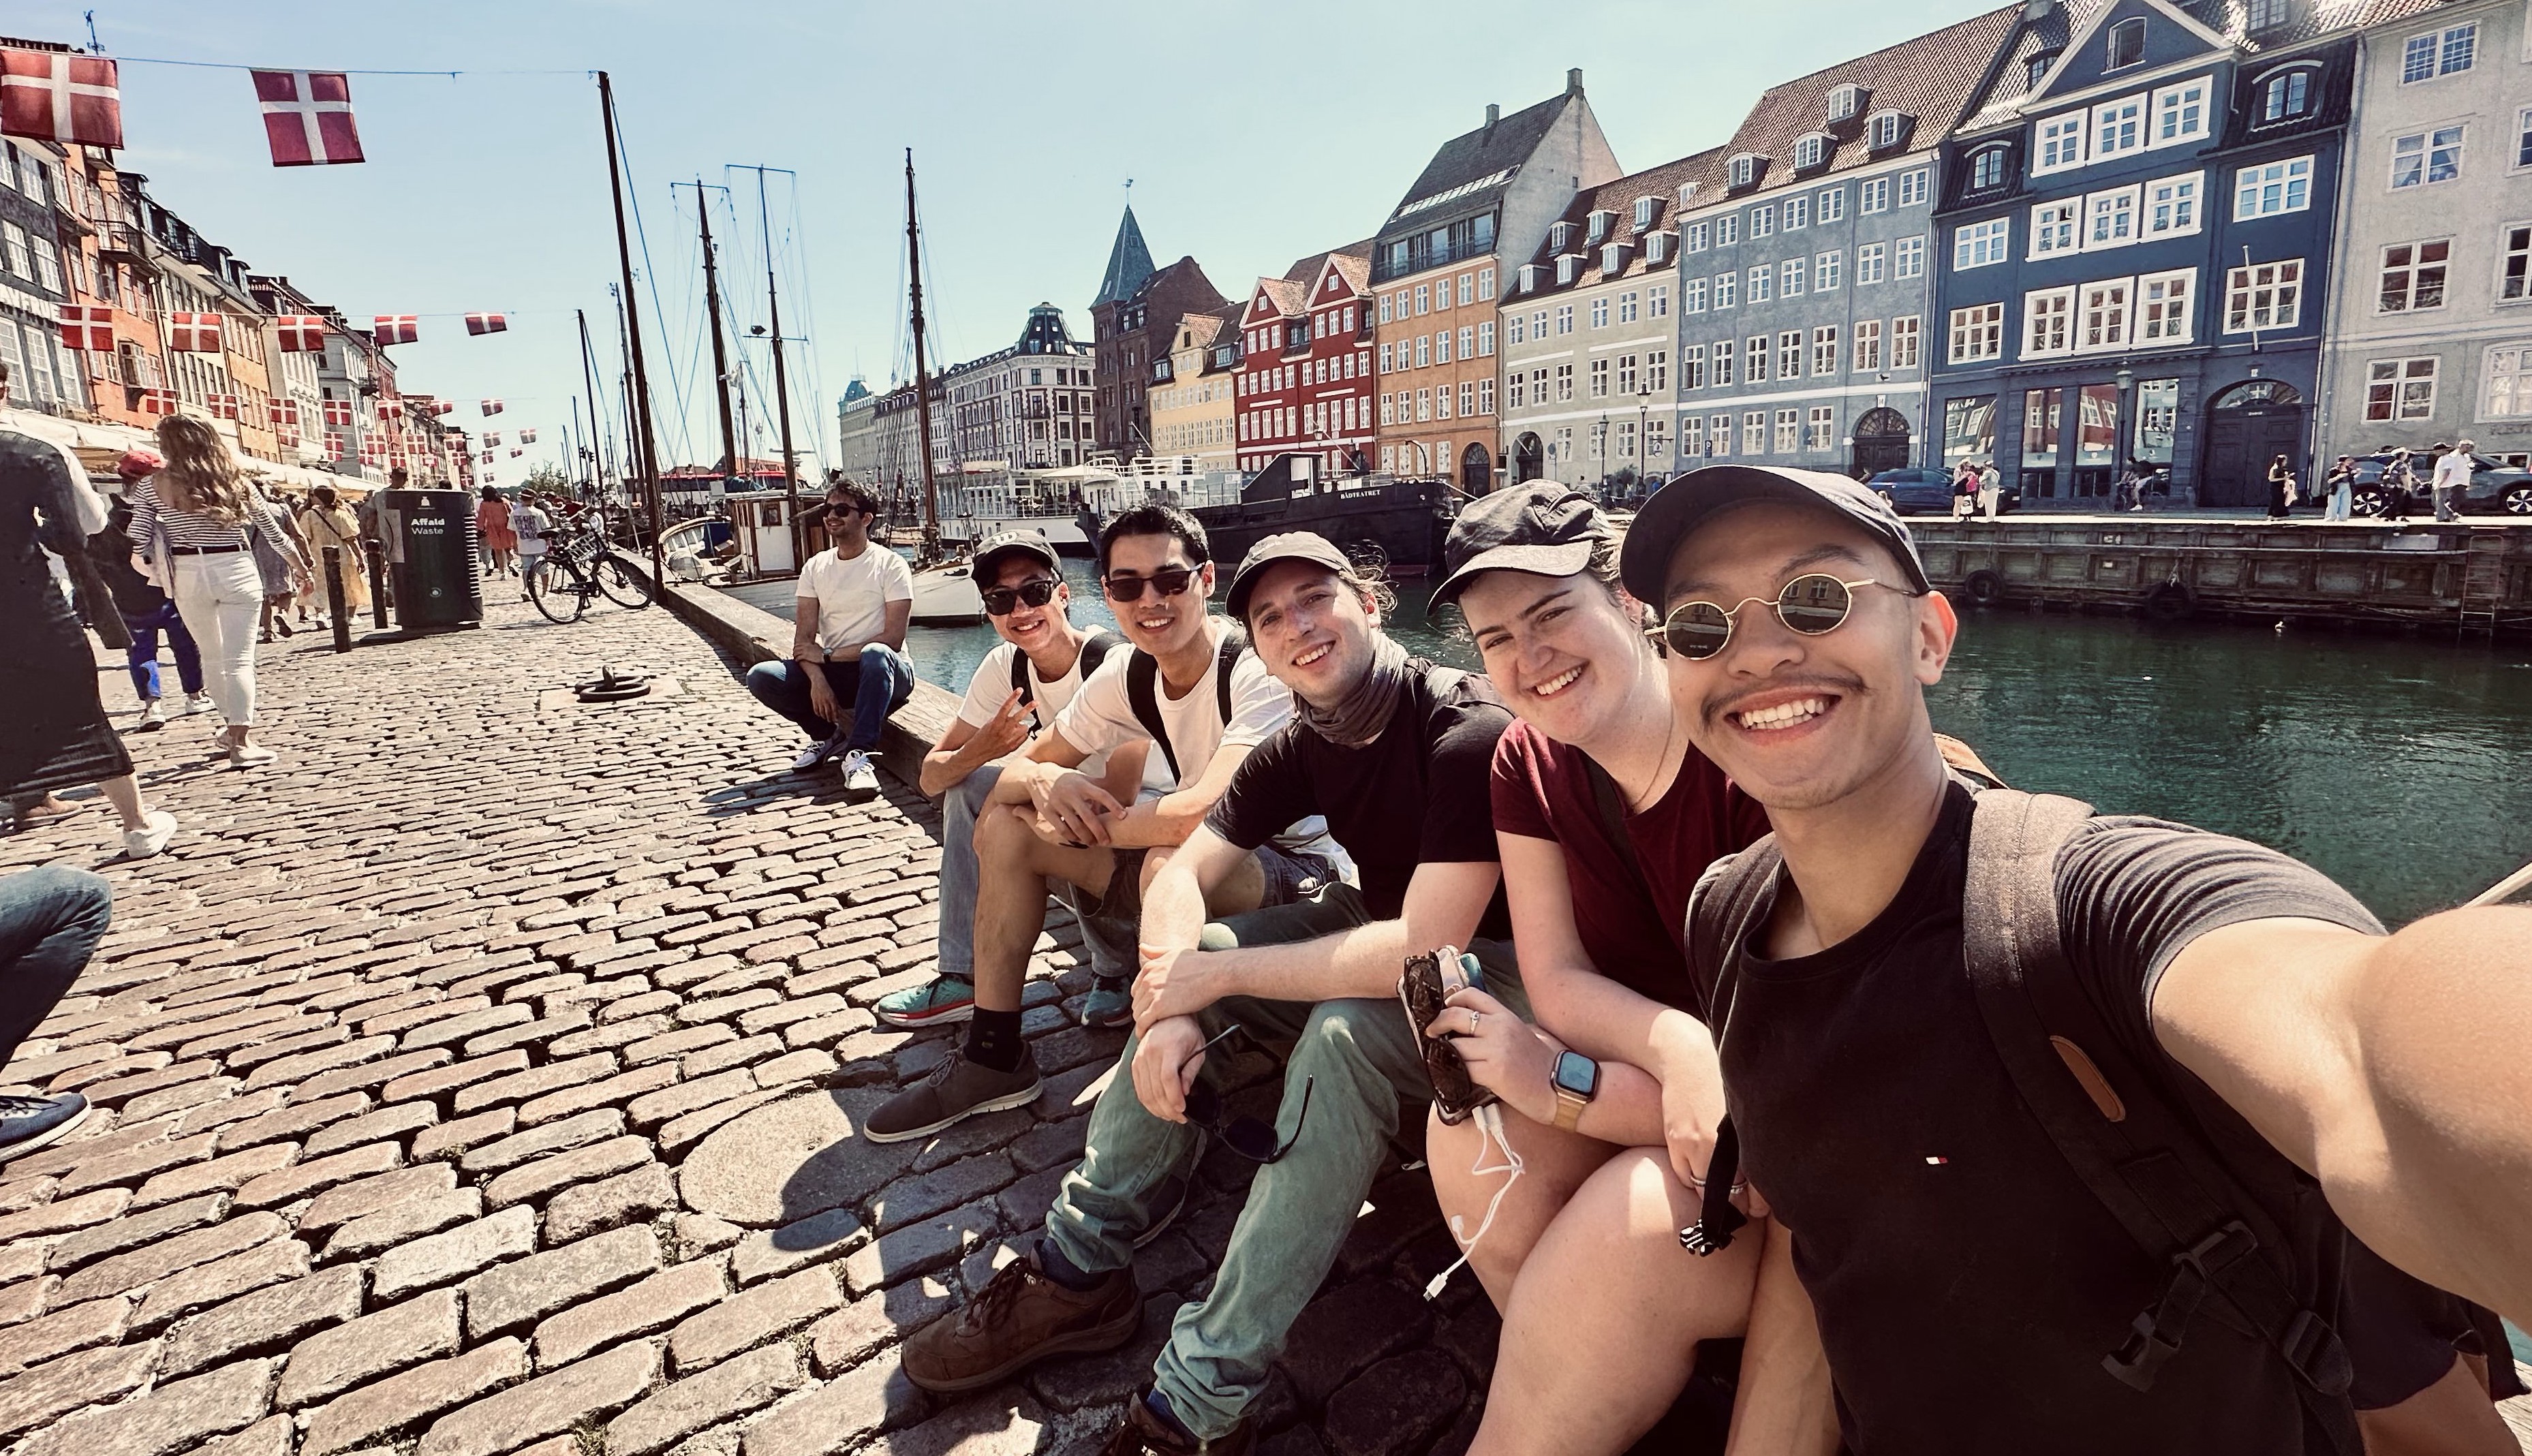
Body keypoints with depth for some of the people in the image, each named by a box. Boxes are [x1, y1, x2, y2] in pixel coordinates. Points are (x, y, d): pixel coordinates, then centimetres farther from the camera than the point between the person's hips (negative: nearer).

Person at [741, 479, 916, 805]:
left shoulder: (890, 565, -6)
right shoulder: (816, 567, 8)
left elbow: (893, 639, -15)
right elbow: (804, 639, -1)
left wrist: (827, 655, -13)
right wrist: (817, 678, -21)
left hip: (884, 672, -5)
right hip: (832, 671, 5)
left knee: (876, 655, -39)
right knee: (761, 677, -17)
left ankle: (858, 754, -33)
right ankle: (830, 736, 1)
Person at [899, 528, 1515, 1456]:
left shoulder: (1466, 732, -27)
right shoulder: (1303, 744, -4)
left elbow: (1424, 946, -34)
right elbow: (1182, 875, -5)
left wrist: (1218, 973, -28)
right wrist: (1172, 1006, -25)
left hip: (1487, 964, -7)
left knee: (1343, 1031, -35)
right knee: (1188, 960, -8)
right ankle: (1078, 1269, 0)